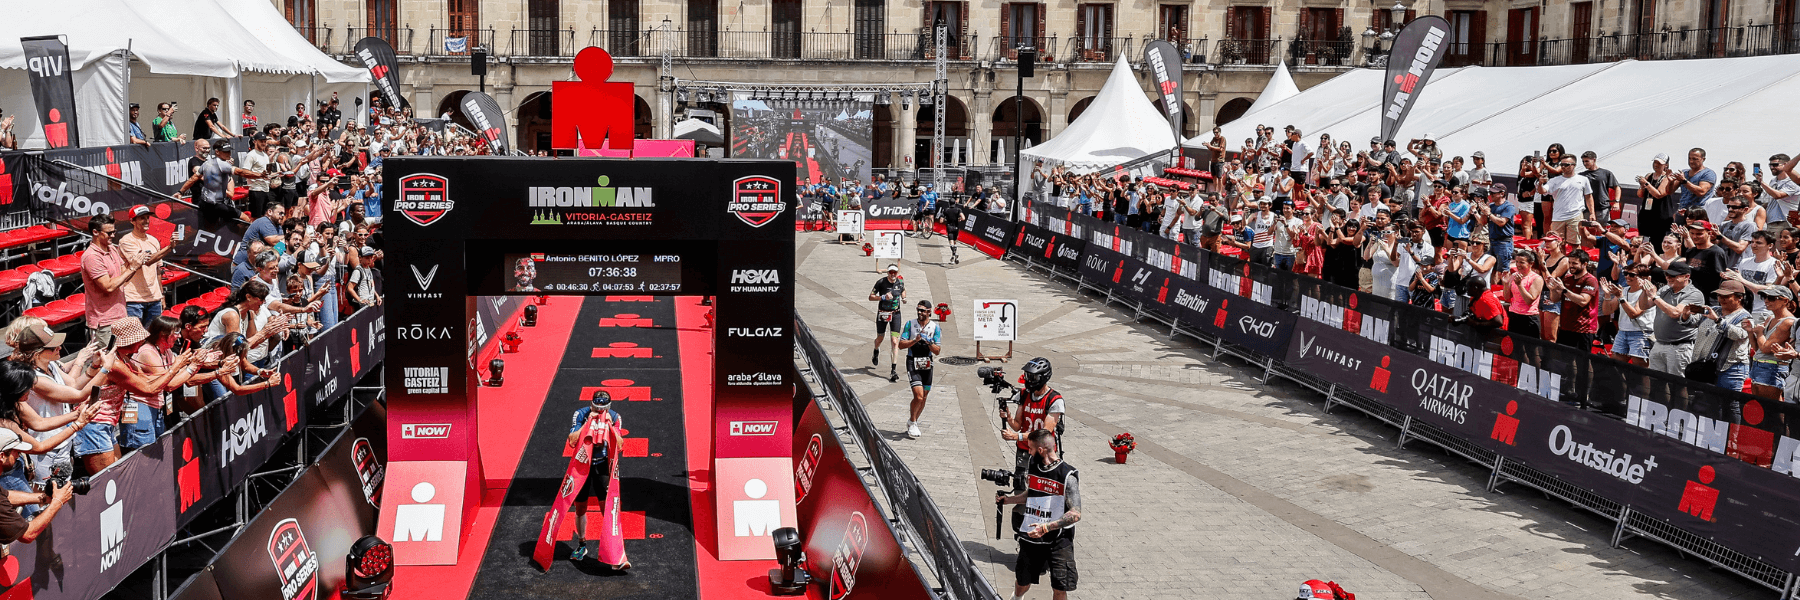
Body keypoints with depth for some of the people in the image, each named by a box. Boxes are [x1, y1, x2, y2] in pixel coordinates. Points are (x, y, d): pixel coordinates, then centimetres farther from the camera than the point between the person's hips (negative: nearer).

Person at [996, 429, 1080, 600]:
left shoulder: (1068, 476, -17)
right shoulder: (1032, 469, 3)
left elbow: (1076, 514, -21)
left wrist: (1046, 527, -27)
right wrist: (1008, 499, 11)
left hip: (1058, 540, -5)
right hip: (1031, 538, 5)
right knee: (1023, 583, 15)